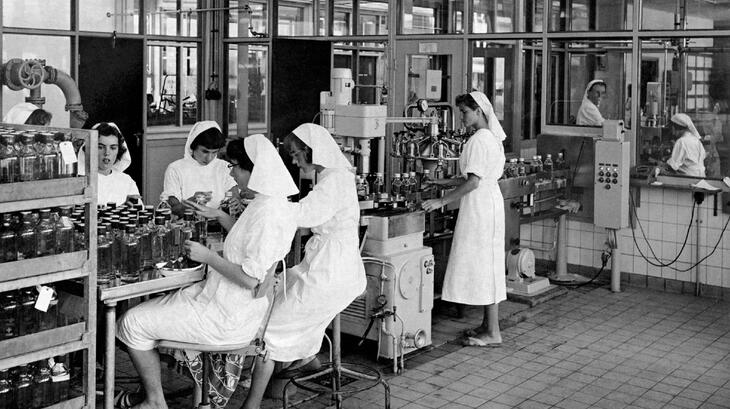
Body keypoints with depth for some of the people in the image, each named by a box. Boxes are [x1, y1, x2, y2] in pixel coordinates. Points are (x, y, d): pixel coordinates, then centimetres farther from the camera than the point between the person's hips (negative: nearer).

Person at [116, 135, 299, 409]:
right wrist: (218, 216, 20)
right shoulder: (271, 204, 7)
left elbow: (249, 279, -28)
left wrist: (208, 257, -18)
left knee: (133, 323, -3)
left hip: (228, 319, -11)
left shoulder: (267, 213, -25)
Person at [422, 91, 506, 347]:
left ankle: (492, 333, 1)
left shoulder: (479, 140, -17)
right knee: (486, 266, 14)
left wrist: (442, 201, -20)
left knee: (482, 265, -5)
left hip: (480, 207, -10)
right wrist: (448, 182, 17)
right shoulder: (492, 137, 13)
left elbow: (473, 182, -22)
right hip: (489, 202, 10)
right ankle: (488, 325, 22)